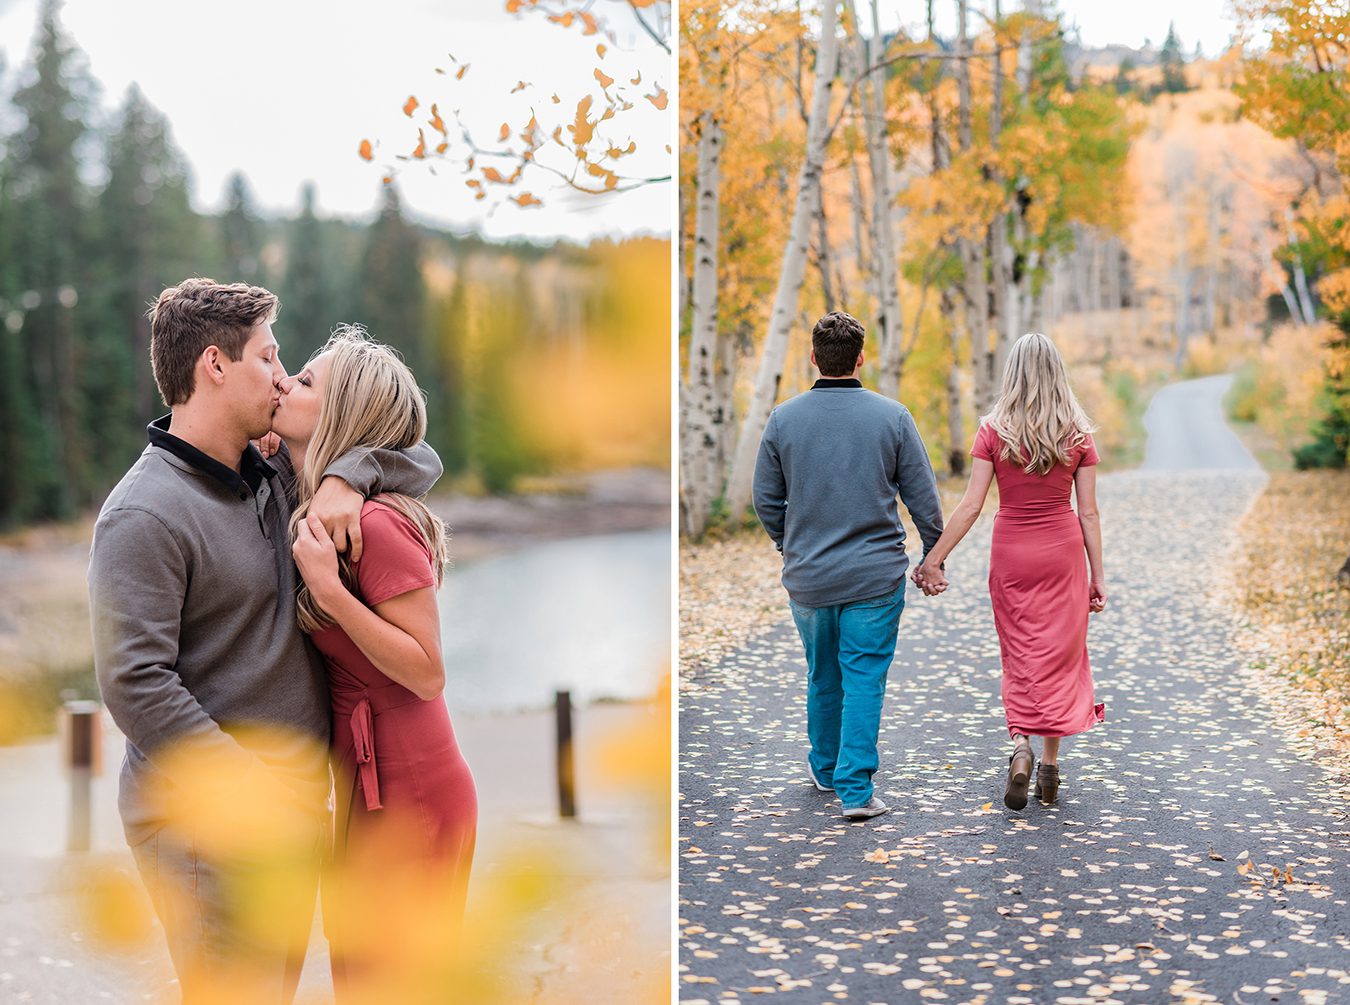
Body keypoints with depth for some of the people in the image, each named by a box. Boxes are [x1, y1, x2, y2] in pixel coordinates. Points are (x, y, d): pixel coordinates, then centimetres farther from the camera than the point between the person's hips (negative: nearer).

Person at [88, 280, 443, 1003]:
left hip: (293, 809, 8)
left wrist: (346, 473, -6)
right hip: (208, 825, -8)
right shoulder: (144, 515, -15)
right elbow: (135, 685, -21)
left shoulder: (277, 476, 10)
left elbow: (419, 459, 17)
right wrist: (258, 797, -21)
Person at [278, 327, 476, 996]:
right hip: (368, 784, 9)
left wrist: (329, 590, -27)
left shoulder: (376, 522, -21)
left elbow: (429, 673, -20)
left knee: (384, 981, 5)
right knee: (361, 969, 20)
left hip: (406, 795, -9)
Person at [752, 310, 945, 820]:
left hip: (807, 575, 2)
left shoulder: (784, 418, -2)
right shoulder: (893, 416, -6)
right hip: (875, 576, -2)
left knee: (822, 677, 18)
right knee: (865, 679, 2)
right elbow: (923, 497, -3)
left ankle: (825, 767, 34)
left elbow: (766, 500, 4)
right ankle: (855, 788, -2)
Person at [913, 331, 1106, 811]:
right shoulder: (1078, 433, -4)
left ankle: (1020, 744, -10)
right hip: (1062, 551, 0)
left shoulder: (994, 431, -7)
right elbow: (1088, 511, -3)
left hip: (1011, 552, 0)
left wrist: (933, 559, -5)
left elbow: (971, 505, -10)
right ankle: (1051, 763, 12)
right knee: (1059, 655, 10)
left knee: (1019, 656, 12)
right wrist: (1098, 575, 4)